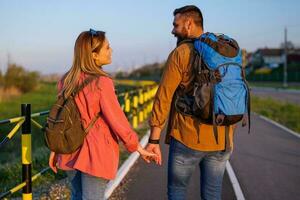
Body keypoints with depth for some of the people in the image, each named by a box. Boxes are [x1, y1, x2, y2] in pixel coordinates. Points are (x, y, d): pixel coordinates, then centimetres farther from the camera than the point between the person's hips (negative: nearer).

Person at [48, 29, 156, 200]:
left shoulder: (66, 81, 2)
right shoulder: (102, 82, -18)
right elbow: (117, 120, -15)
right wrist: (137, 147, -4)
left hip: (71, 152, 7)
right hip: (96, 153, -6)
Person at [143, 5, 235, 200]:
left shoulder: (180, 53, -8)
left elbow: (164, 98, -11)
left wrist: (154, 140, -8)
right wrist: (229, 138, 17)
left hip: (187, 140, -4)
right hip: (221, 142, 5)